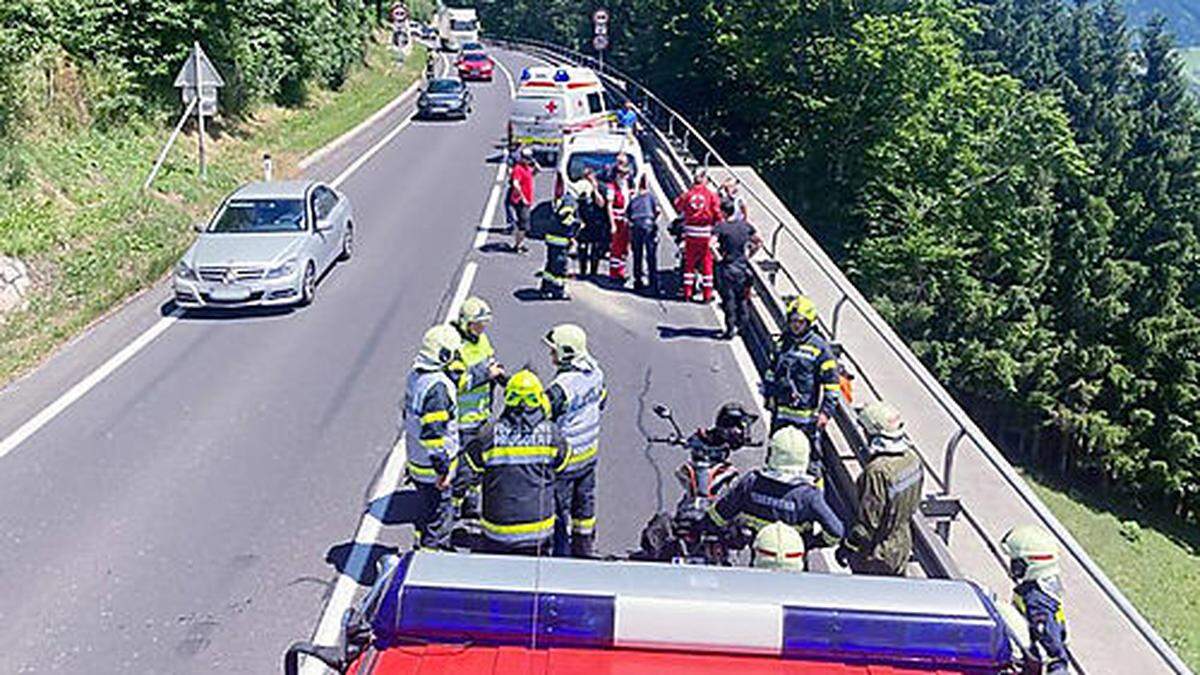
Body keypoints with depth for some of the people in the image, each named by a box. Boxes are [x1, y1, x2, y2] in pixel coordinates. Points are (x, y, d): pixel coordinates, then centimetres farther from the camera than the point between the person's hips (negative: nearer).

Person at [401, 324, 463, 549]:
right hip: (432, 466, -10)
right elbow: (434, 433, -28)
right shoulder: (437, 387, -27)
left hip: (416, 459, 10)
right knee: (438, 515, 5)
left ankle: (424, 545, 42)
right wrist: (443, 467, -21)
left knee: (428, 509, 26)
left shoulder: (415, 376, 4)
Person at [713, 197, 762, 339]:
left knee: (728, 298, 4)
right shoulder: (745, 225, 2)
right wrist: (748, 255, 14)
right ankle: (742, 324, 24)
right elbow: (759, 241, 9)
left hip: (727, 267, -4)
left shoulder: (720, 227, -13)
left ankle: (730, 328, 6)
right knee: (742, 297, 17)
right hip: (743, 267, 5)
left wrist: (718, 257, -11)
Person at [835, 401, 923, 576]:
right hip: (902, 545, 8)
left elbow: (869, 520, -26)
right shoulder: (912, 457, -5)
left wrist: (847, 546, -14)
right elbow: (914, 502, 9)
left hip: (876, 555, -8)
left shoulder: (877, 471, -31)